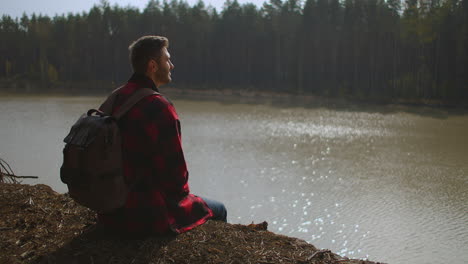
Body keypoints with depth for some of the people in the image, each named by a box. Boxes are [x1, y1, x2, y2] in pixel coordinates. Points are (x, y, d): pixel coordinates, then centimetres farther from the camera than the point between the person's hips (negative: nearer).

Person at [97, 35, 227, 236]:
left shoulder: (114, 101, 4)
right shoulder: (159, 108, -23)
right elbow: (175, 166, -19)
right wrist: (181, 194, 3)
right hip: (150, 213, -9)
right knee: (218, 211, 15)